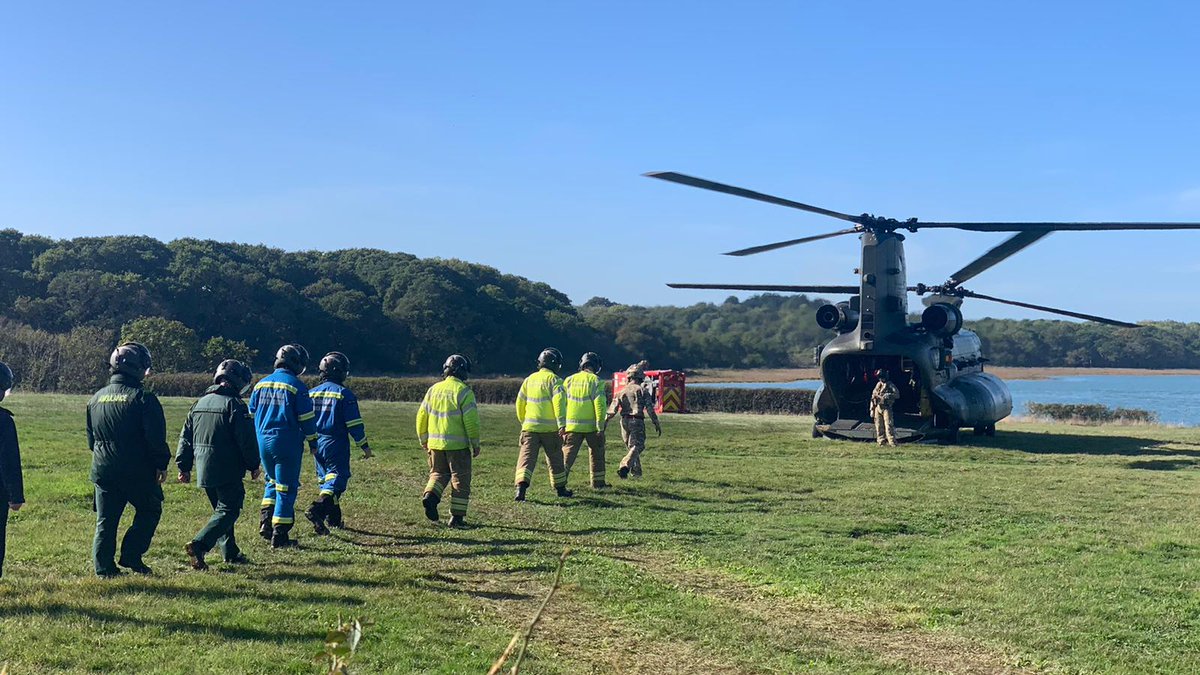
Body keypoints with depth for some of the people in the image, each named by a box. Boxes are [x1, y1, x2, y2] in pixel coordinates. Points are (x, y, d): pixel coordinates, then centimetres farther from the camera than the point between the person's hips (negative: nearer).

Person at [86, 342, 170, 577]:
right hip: (136, 471, -5)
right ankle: (131, 555, 4)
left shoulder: (97, 398, 9)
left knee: (106, 520, 11)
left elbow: (91, 438, 18)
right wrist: (161, 465, -3)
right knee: (149, 510, 13)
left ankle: (103, 566, 10)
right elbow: (156, 438, -14)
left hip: (103, 470, 6)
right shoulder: (143, 398, -12)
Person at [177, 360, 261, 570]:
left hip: (204, 470, 8)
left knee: (221, 509, 19)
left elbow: (186, 437, 15)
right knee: (229, 510, -4)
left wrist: (184, 467, 19)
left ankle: (229, 552, 20)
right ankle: (198, 544, -20)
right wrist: (254, 466, -2)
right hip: (227, 471, -8)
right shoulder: (234, 404, -11)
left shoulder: (200, 404, 13)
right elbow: (247, 440, -13)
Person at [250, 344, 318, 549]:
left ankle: (265, 522, 10)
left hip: (263, 442, 6)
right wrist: (313, 443, 3)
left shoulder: (261, 384, 9)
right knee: (286, 488, 1)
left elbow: (251, 415, 15)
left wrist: (255, 442, 24)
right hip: (287, 443, -6)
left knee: (272, 481, 24)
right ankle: (279, 536, 2)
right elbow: (306, 418, -8)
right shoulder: (296, 386, -9)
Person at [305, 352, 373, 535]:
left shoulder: (313, 393, 8)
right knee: (337, 477, -6)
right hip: (336, 444, -6)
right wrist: (365, 447, -3)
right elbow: (354, 424, -10)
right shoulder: (344, 393, -10)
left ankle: (333, 518, 22)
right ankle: (317, 509, -27)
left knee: (326, 478, 17)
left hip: (317, 443, 6)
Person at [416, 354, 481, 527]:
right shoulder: (464, 391, -9)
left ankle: (430, 495, -7)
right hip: (457, 445, -5)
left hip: (435, 443, 5)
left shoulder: (433, 390, 8)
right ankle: (457, 517, 5)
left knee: (438, 473, 20)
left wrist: (424, 441, 22)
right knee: (460, 480, 5)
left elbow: (421, 417, 11)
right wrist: (475, 444, -3)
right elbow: (471, 420, -13)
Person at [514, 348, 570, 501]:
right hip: (550, 429, -3)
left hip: (530, 427, 3)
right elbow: (558, 402, -17)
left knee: (526, 458, -3)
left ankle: (521, 487, -22)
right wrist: (562, 424, -21)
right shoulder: (553, 379, -5)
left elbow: (520, 403, 17)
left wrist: (523, 422, 30)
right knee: (555, 459, 14)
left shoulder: (529, 379, 12)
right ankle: (560, 488, 27)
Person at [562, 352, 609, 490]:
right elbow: (599, 405, -13)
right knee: (597, 453, 15)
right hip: (591, 425, -2)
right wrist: (600, 427, -12)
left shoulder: (569, 380, 5)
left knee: (568, 453, 2)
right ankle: (598, 482, 21)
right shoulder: (595, 381, -6)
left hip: (572, 426, 2)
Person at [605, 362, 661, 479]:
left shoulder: (621, 391, 9)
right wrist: (657, 424, -1)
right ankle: (625, 466, -29)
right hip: (637, 421, -4)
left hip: (625, 421, 4)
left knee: (631, 446, 19)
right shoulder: (642, 391, -1)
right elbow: (650, 409, -6)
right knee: (636, 446, -7)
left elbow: (613, 409, 4)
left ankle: (636, 471, 21)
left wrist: (605, 421, 9)